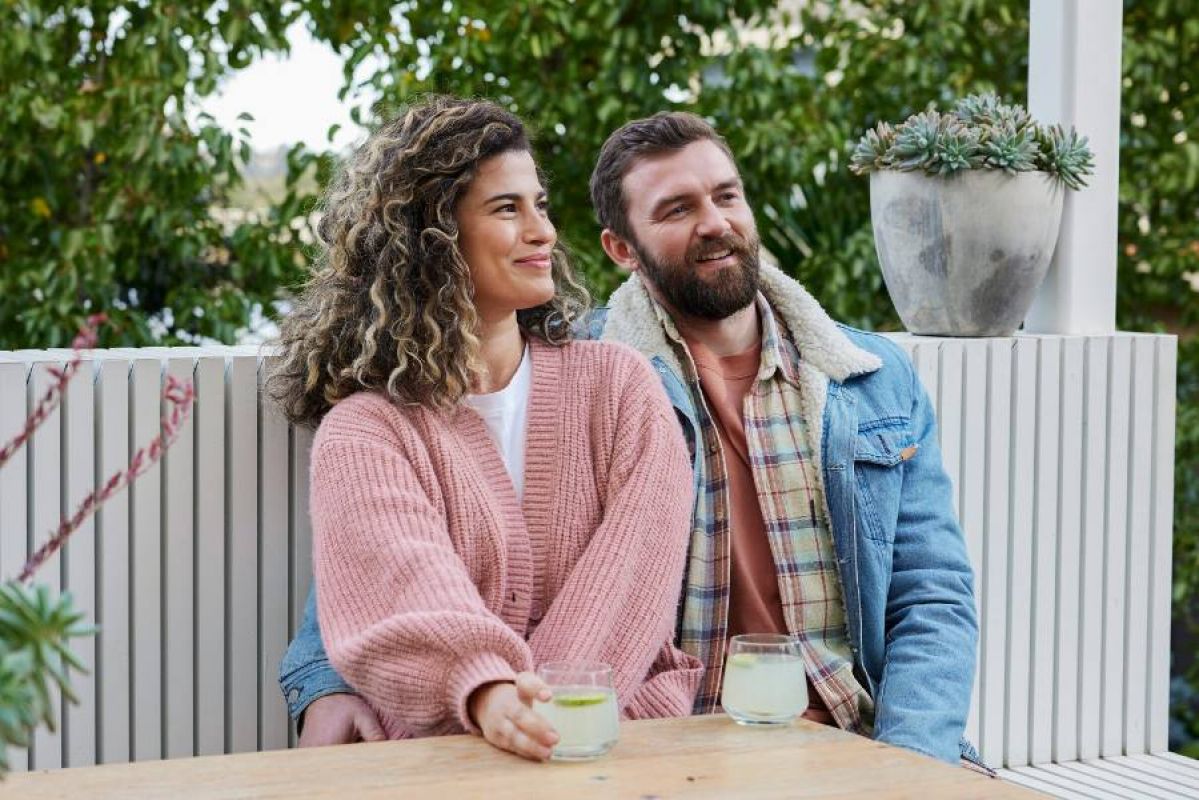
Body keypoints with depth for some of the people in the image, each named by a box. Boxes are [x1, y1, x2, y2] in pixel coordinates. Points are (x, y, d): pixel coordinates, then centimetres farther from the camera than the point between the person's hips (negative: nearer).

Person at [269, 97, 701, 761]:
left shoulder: (616, 384, 12)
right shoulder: (361, 431, 4)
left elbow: (637, 565, -1)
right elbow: (409, 590, -14)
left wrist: (541, 713, -16)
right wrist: (489, 696, -34)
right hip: (445, 752, -2)